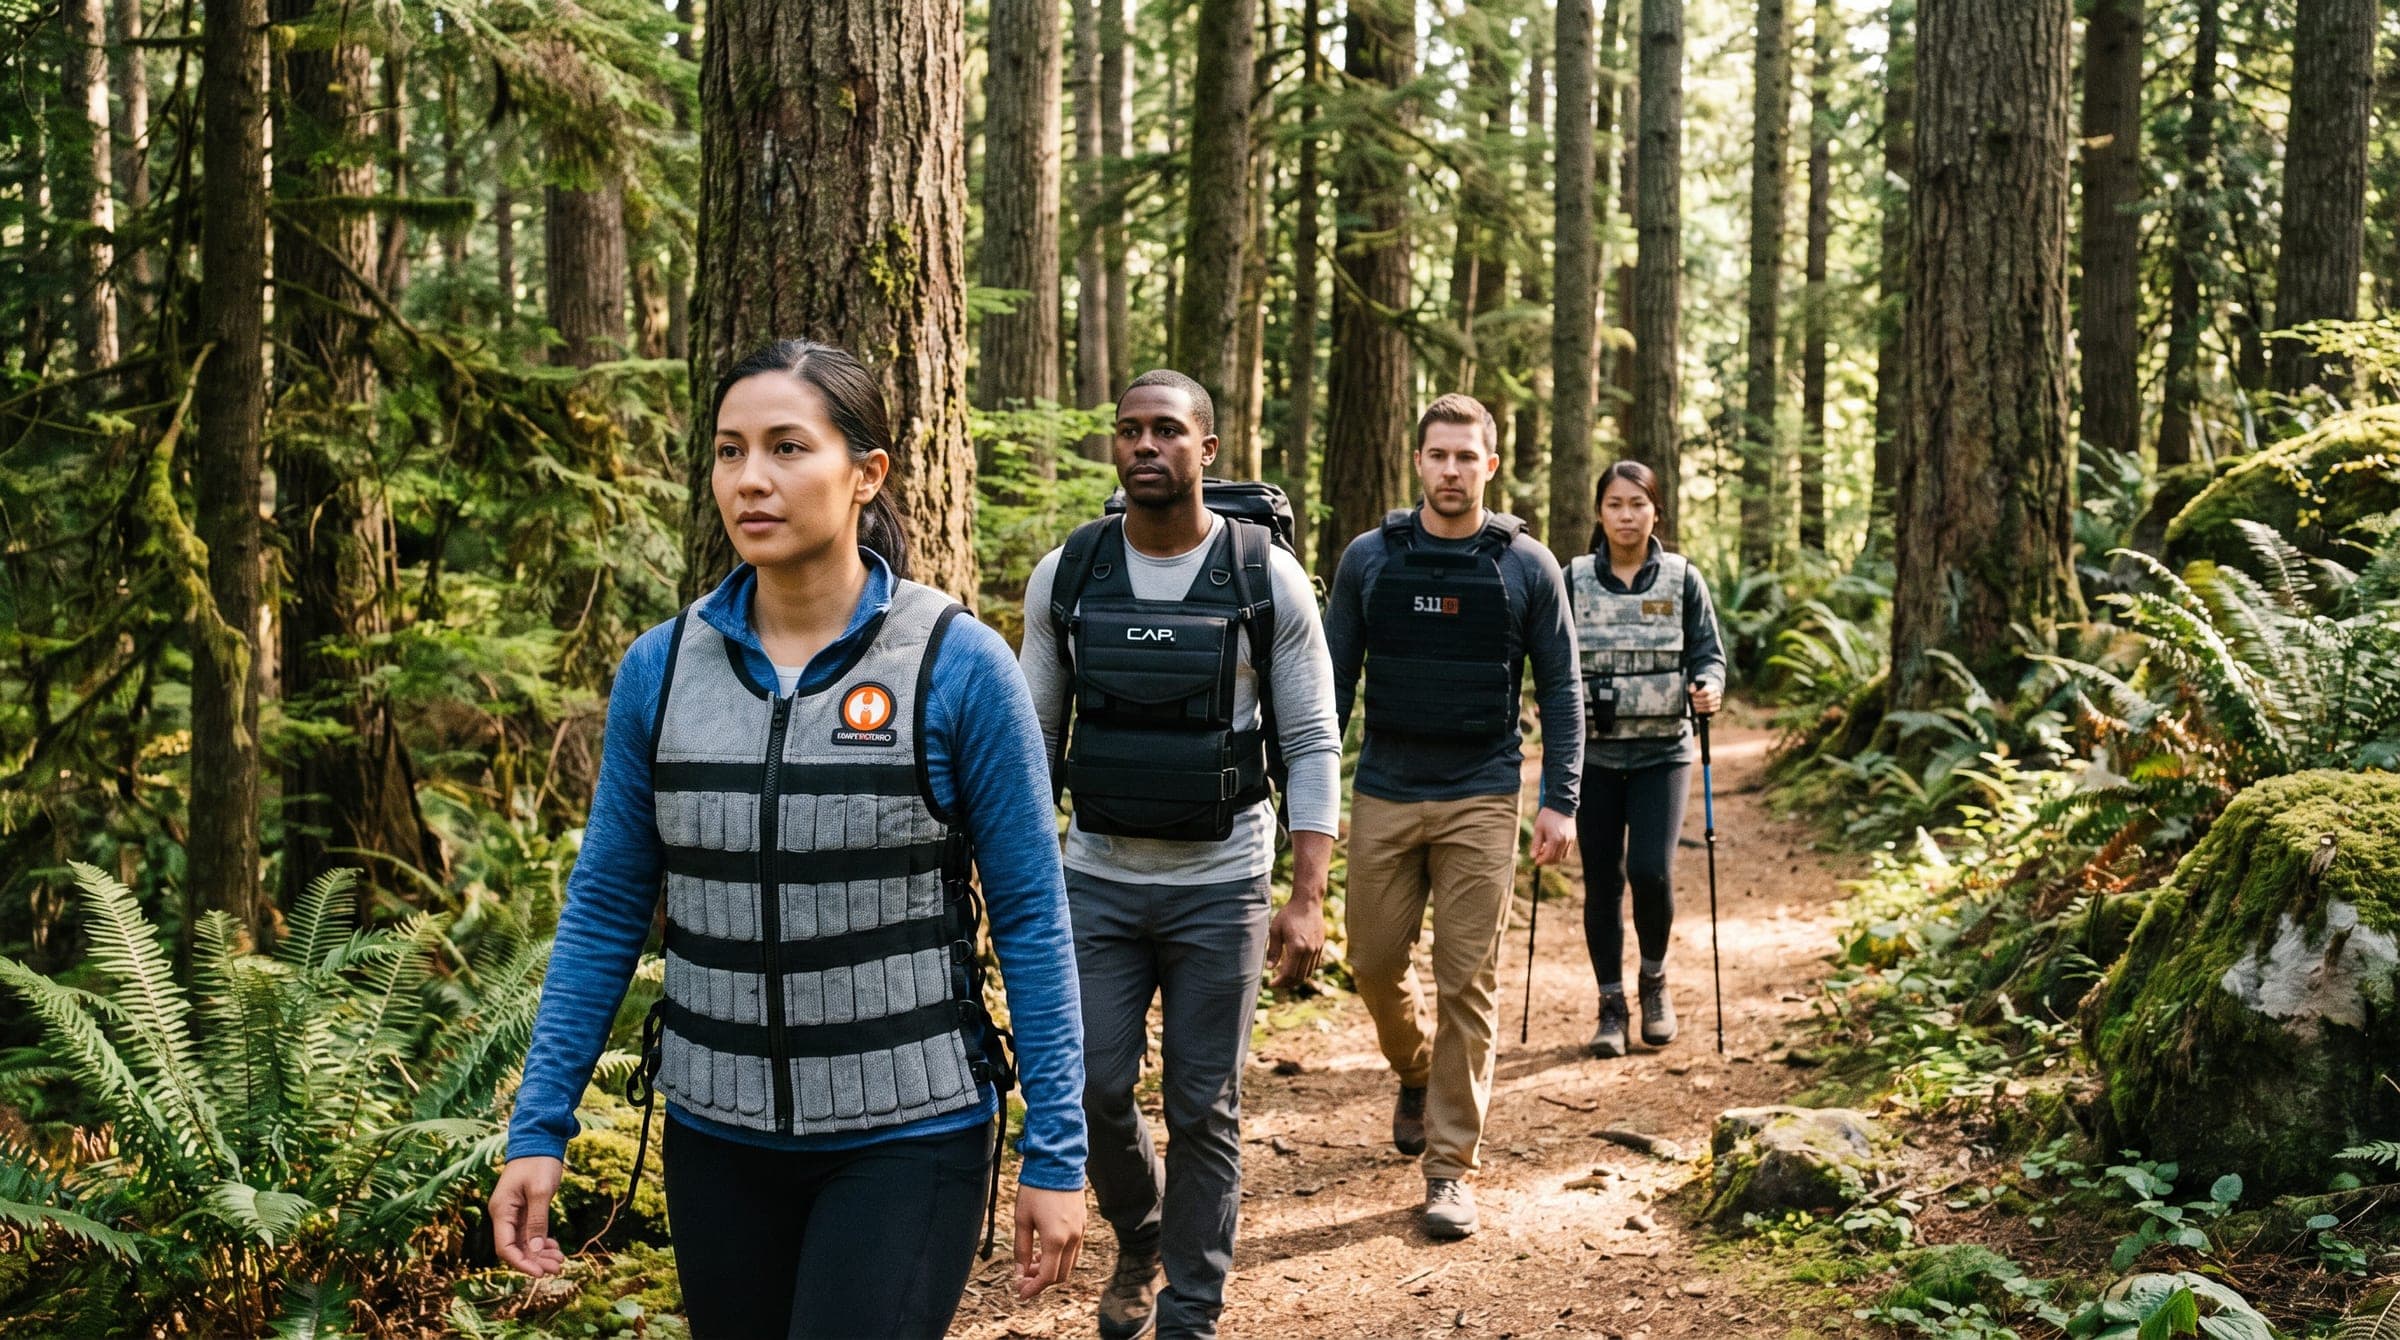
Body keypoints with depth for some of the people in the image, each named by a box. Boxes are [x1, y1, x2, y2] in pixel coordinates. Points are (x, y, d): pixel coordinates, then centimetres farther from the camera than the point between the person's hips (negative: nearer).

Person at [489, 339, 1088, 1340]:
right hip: (718, 1138, 4)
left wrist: (1055, 1153, -7)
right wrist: (538, 1128, 1)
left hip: (905, 1141, -3)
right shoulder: (660, 669, -1)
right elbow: (604, 911, 5)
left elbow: (1030, 916, -7)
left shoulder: (958, 666, -10)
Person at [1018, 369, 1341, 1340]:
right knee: (1094, 1090, 2)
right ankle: (1140, 1243, 33)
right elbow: (1035, 737, 7)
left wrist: (1307, 899, -11)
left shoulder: (1267, 579, -6)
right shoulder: (1066, 575, 0)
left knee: (1203, 1108, 4)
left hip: (1220, 885, -2)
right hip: (1097, 878, 2)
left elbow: (1312, 744, -4)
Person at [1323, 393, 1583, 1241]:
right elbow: (1333, 679, 7)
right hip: (1385, 795, 2)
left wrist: (1560, 802, -4)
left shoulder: (1527, 566, 0)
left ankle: (1450, 1165, 6)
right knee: (1375, 963, 8)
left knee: (1467, 982, -2)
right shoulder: (1369, 559, 3)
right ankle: (1415, 1075, 39)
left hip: (1482, 801, -2)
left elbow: (1560, 690, 3)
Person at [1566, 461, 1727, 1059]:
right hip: (1593, 752, 1)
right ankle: (1611, 1006, 18)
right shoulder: (1574, 579, 3)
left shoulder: (1682, 578, 2)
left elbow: (1708, 653, 4)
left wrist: (1709, 687, -17)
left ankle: (1654, 980, 16)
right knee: (1601, 880, 4)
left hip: (1662, 751, -1)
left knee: (1651, 871, -13)